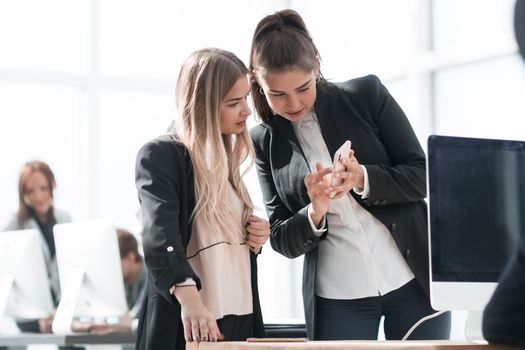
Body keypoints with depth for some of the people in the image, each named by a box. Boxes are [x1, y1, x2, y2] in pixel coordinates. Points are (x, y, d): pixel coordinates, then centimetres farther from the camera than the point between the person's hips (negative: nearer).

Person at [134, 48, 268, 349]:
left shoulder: (225, 161, 15)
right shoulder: (160, 155, -9)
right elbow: (160, 235, -25)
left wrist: (255, 239, 4)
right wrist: (188, 297, -41)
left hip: (241, 318, 7)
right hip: (188, 324, -7)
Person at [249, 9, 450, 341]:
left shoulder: (367, 94, -3)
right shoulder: (265, 140, 2)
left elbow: (422, 176, -2)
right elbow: (281, 240, 3)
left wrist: (362, 179, -20)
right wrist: (314, 213, -18)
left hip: (413, 281, -1)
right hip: (338, 299, 1)